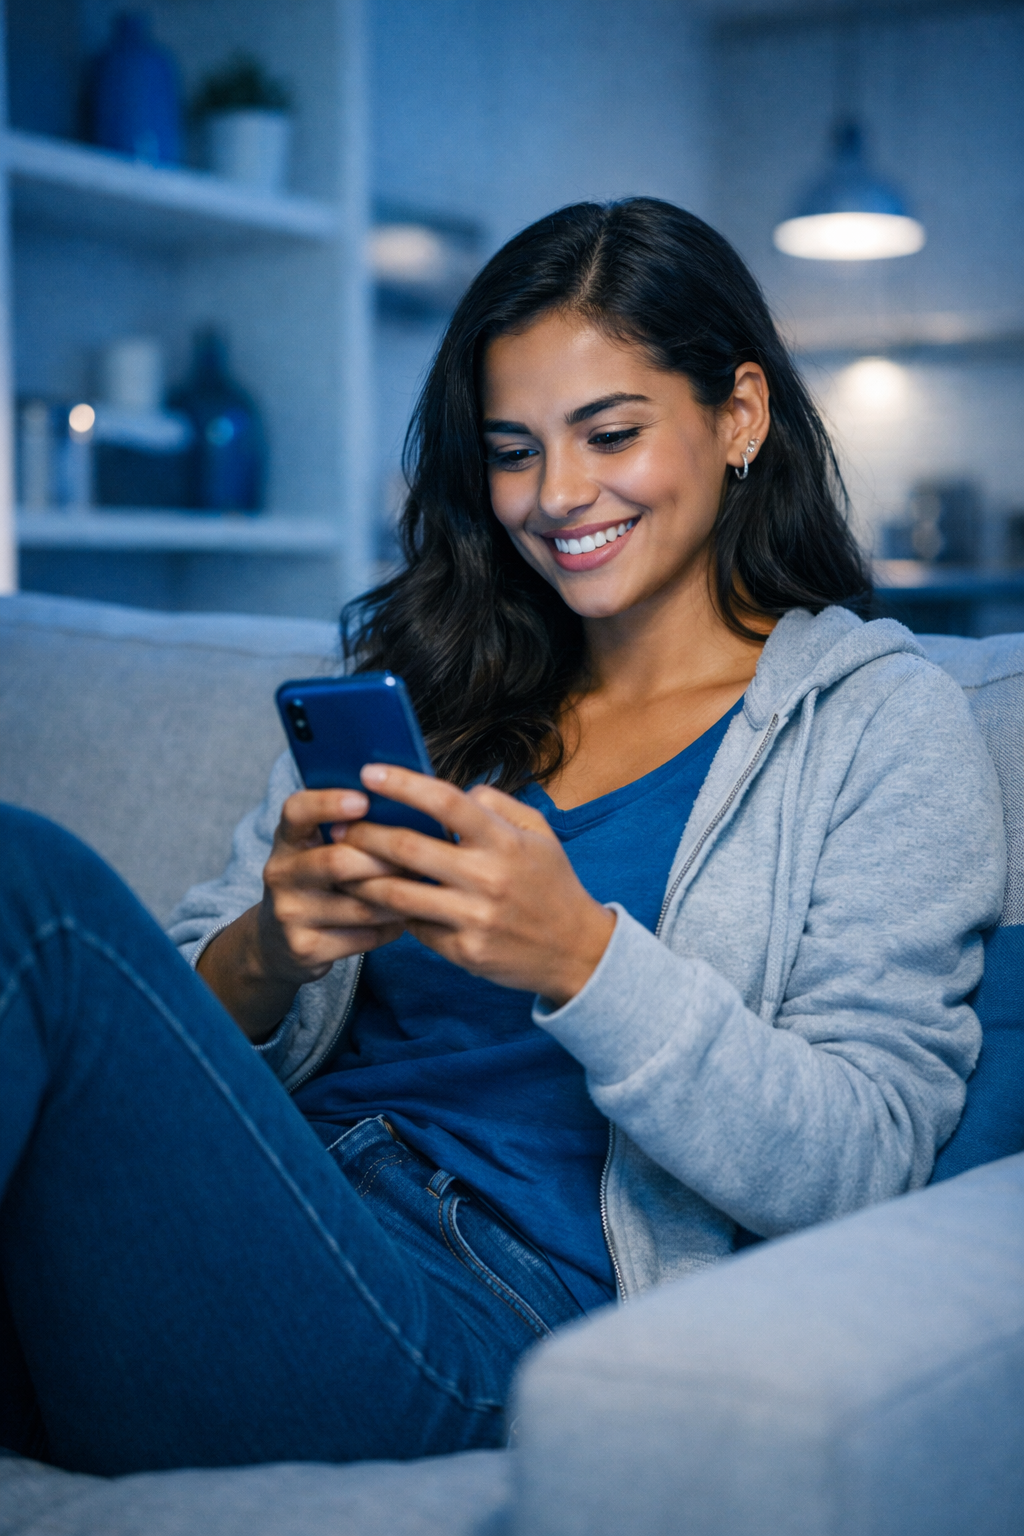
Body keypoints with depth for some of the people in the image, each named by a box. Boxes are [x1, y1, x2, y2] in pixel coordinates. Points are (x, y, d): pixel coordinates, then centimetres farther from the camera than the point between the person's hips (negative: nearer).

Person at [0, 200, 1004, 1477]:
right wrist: (266, 957, -10)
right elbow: (178, 1039, 14)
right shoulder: (411, 681, 20)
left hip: (485, 1307, -4)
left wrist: (581, 957, -19)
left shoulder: (882, 723, 7)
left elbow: (857, 1166, -4)